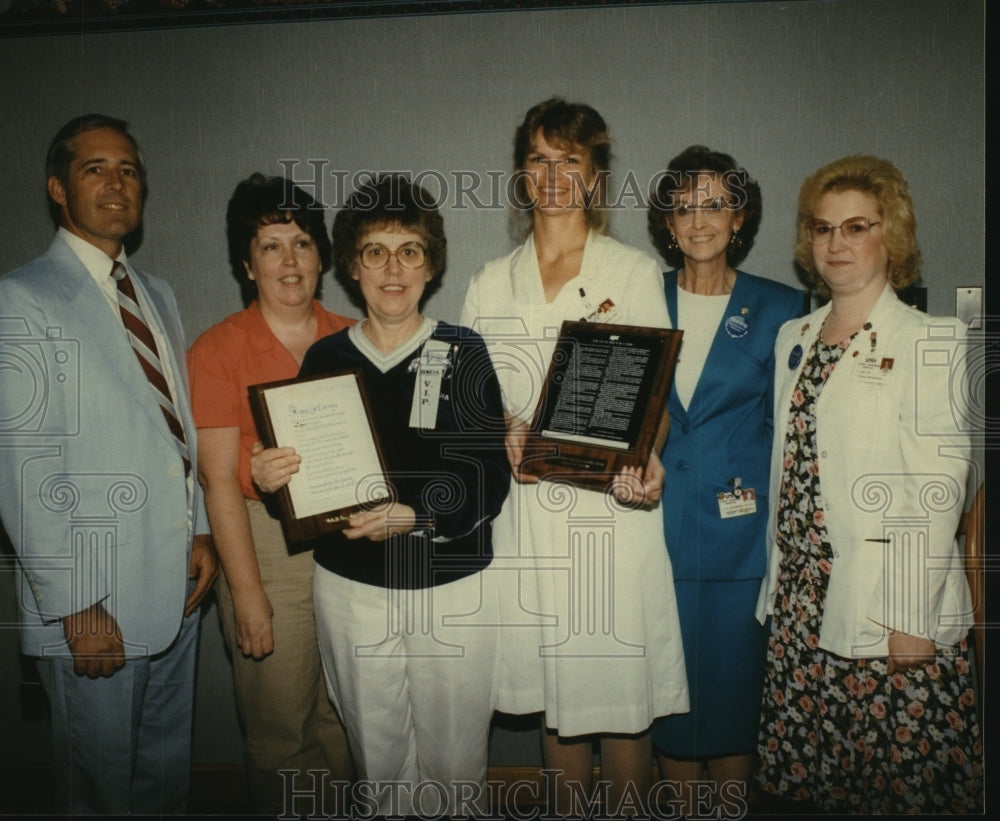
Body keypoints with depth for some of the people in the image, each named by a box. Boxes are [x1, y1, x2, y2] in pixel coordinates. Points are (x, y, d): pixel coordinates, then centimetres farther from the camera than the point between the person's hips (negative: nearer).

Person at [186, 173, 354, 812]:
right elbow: (220, 481, -9)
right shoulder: (218, 350, -6)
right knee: (279, 727, 8)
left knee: (346, 718, 15)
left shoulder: (352, 341, 5)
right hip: (268, 542, -3)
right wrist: (247, 593, -10)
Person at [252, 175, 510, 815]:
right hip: (352, 588, 2)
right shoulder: (325, 359, 4)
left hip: (452, 588, -2)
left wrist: (417, 514, -24)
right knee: (379, 758, 17)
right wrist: (273, 478, -13)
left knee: (456, 761, 10)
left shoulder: (462, 353, -4)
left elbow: (490, 474, -10)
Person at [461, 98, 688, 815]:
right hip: (529, 507, 3)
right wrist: (504, 434, -9)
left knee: (620, 686, 3)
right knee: (555, 687, 12)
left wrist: (645, 458, -20)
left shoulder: (636, 272, 4)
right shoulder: (492, 284, 12)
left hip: (612, 506, -2)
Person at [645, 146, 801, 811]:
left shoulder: (779, 308, 2)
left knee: (734, 678, 9)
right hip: (658, 526, 2)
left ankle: (732, 803, 30)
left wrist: (755, 488, -6)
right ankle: (681, 804, 31)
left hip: (739, 529, -1)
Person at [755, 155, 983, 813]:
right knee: (810, 772, 13)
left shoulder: (933, 342, -7)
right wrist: (780, 585, 12)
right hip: (802, 597, 6)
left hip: (889, 609, -5)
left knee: (902, 777, 6)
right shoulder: (794, 338, 11)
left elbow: (938, 491, -12)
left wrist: (912, 620, -15)